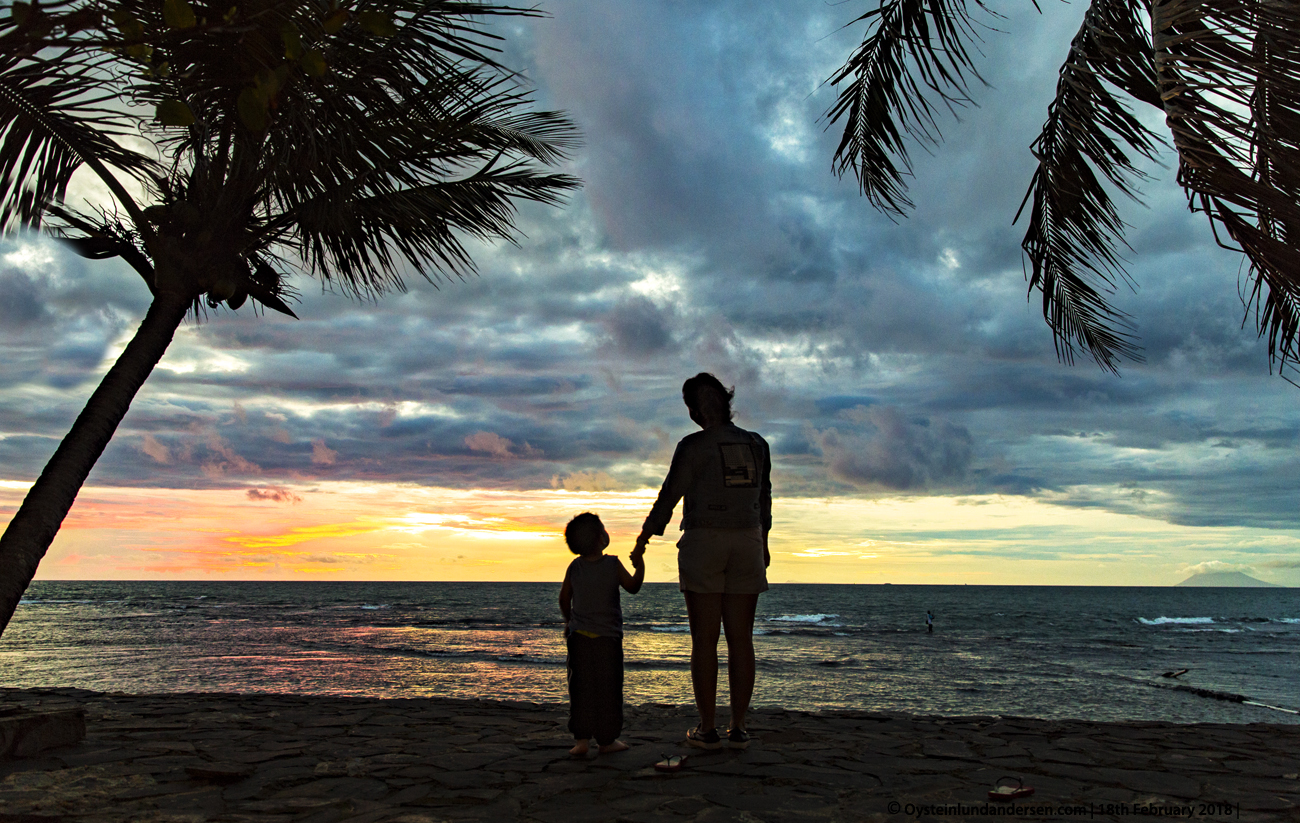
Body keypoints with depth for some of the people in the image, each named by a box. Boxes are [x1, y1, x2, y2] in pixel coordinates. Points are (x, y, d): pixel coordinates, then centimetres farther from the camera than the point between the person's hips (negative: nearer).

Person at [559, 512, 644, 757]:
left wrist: (568, 621, 25)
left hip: (579, 636, 3)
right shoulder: (613, 564, -9)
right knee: (608, 689, 6)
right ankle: (606, 739, 11)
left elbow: (564, 598, 12)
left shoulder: (574, 567, 1)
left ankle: (581, 738, 4)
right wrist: (640, 567, 7)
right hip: (608, 637, -3)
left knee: (581, 688, 7)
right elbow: (633, 587, 2)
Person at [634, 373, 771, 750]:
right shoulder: (757, 445, 7)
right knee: (740, 638, 6)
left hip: (702, 544, -4)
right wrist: (763, 543, 28)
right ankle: (738, 727, 8)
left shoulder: (692, 446, -7)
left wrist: (643, 540, 6)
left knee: (704, 639, 1)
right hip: (746, 544, 4)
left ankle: (708, 729, 3)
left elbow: (669, 497, -5)